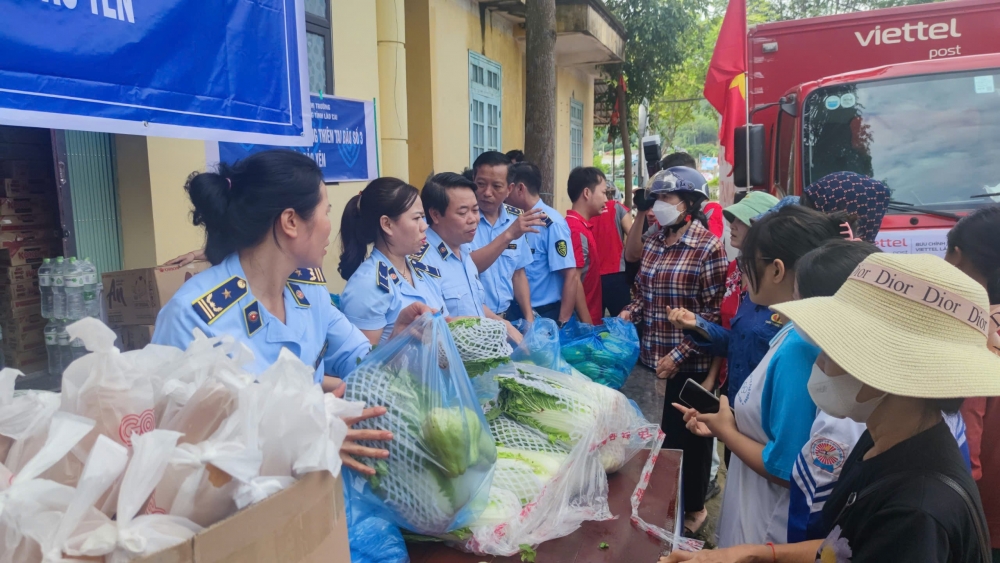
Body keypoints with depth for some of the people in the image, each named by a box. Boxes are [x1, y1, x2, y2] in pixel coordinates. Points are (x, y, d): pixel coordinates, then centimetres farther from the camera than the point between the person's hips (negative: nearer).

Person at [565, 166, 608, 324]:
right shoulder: (575, 230, -19)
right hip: (582, 322, -9)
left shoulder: (585, 225, 8)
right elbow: (573, 282, -22)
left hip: (592, 318, 9)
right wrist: (587, 323, -20)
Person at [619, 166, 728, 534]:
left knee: (687, 435, 10)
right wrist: (629, 314, -4)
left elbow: (714, 312, -15)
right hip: (651, 357, 6)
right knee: (657, 430, 18)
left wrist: (679, 354, -19)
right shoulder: (653, 243, 7)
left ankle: (693, 509, 33)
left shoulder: (708, 247, -13)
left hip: (690, 364, -6)